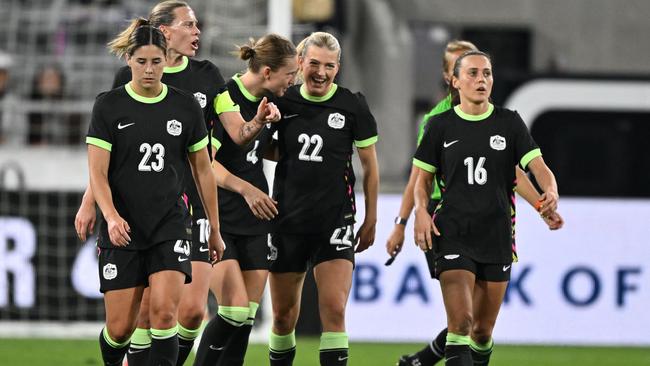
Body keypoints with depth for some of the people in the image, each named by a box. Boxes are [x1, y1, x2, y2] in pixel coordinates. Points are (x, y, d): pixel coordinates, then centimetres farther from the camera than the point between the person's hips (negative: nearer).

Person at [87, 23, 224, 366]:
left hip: (170, 226, 1)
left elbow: (203, 170, 11)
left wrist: (214, 229, 12)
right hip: (123, 230, -1)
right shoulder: (109, 106, -3)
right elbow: (98, 172, -6)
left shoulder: (185, 106, 3)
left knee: (164, 311, -18)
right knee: (120, 327, 0)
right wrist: (111, 216, -24)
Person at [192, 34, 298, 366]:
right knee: (234, 311, -16)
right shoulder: (225, 97, -15)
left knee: (247, 316, 2)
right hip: (218, 218, -7)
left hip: (254, 219, 7)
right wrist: (246, 188, -24)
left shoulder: (269, 102, 8)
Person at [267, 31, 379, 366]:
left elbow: (369, 166, 5)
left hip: (335, 222, -2)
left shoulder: (352, 105, -3)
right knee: (283, 313, 8)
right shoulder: (283, 102, 1)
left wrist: (371, 219, 6)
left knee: (334, 309, -14)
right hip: (287, 221, 2)